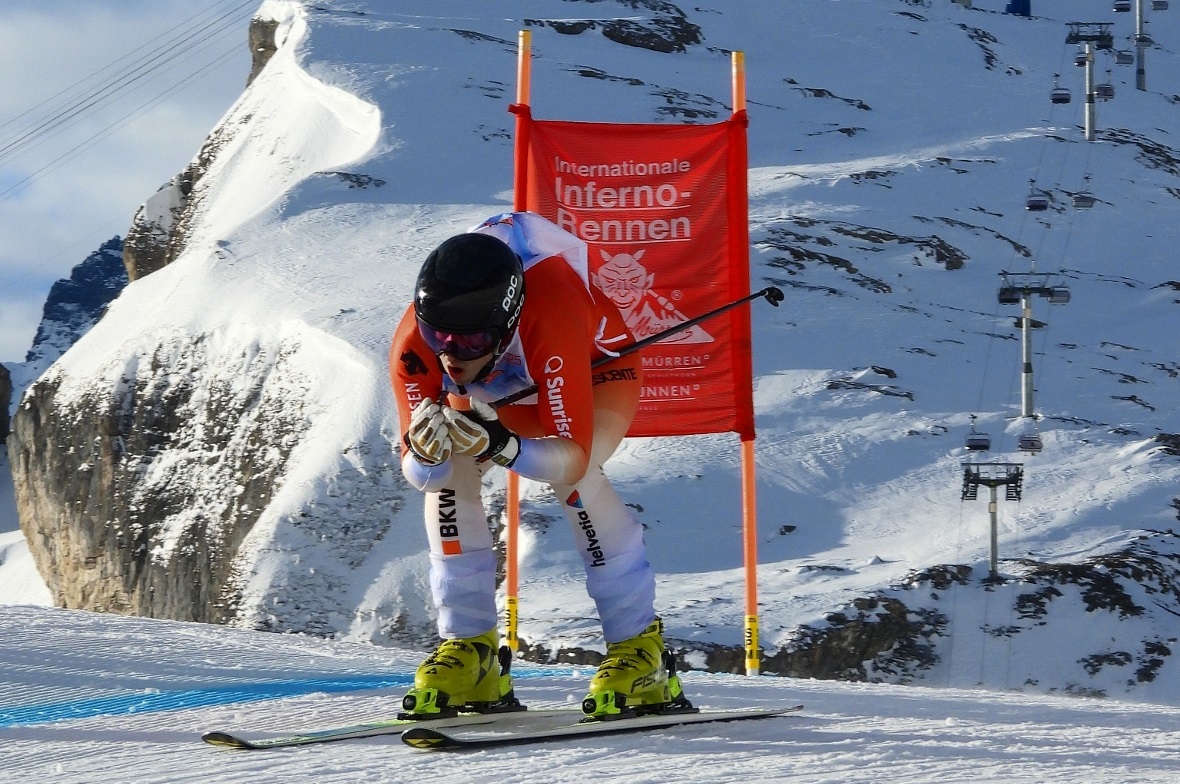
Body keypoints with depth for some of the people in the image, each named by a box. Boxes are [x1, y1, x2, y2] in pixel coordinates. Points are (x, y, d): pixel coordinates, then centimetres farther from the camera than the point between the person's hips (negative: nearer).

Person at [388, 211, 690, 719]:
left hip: (597, 367, -4)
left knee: (568, 474, -31)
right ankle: (469, 649, -8)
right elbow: (417, 475, -28)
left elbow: (573, 457, -45)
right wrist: (425, 451, -51)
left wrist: (502, 446, -63)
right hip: (496, 390, 4)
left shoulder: (550, 323, -47)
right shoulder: (414, 345, -35)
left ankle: (638, 648, -19)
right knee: (447, 474, -21)